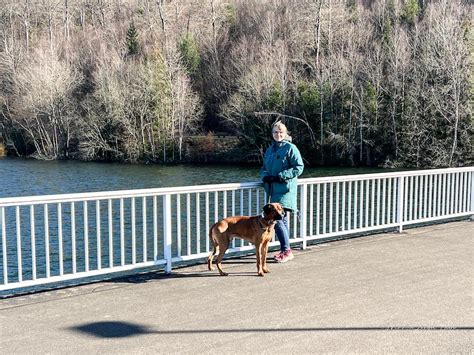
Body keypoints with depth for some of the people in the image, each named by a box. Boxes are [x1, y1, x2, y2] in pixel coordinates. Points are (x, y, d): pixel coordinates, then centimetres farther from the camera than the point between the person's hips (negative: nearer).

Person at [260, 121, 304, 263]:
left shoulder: (290, 148, -6)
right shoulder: (270, 149, 15)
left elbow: (299, 167, -12)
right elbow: (264, 167, 22)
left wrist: (281, 176, -18)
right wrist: (265, 176, -2)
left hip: (285, 189, -7)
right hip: (273, 189, 7)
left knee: (277, 219, -14)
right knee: (282, 220, 12)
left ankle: (286, 251, -5)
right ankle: (286, 251, 20)